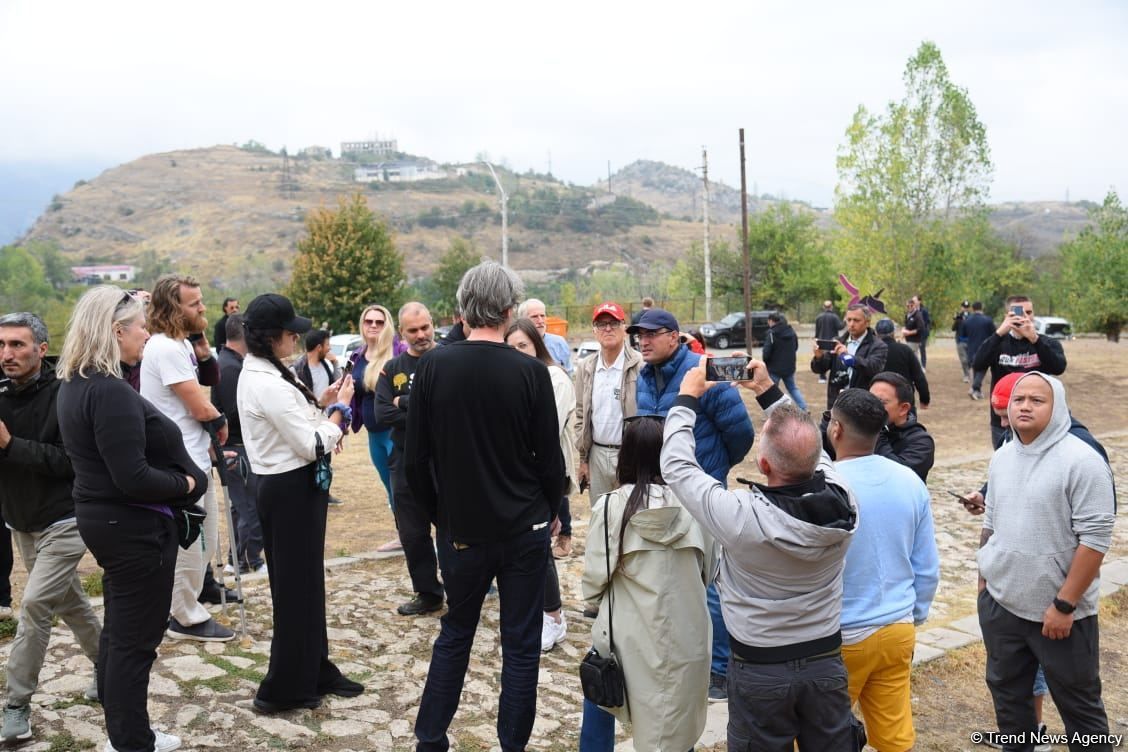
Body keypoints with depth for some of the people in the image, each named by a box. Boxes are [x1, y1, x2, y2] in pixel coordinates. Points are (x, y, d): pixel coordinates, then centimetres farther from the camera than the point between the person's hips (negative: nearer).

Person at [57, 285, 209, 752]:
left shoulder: (75, 384, 7)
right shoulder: (110, 392, -24)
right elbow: (134, 478, -29)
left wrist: (178, 475, 7)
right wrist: (187, 483, -13)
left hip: (103, 516, 11)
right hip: (134, 526, -10)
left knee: (118, 629, 20)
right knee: (135, 639, 2)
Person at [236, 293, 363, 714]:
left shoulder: (257, 374, 9)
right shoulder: (270, 385, -23)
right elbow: (312, 446, -20)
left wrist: (325, 410, 0)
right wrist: (339, 409, -8)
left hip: (283, 486, 10)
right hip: (292, 491, -10)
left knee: (305, 583, 19)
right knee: (297, 588, 2)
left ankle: (313, 671, 32)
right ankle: (283, 690, 14)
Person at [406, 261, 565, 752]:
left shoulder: (433, 367, -7)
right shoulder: (530, 372, -12)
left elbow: (415, 459, -2)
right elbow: (550, 458, -6)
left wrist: (439, 513, 11)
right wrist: (549, 512, 11)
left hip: (462, 528, 2)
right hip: (524, 528, -2)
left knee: (454, 636, 18)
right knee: (521, 644, 10)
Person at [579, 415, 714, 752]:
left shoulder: (611, 507, -16)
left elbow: (593, 583, -10)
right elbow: (709, 571, 3)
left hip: (628, 636, -2)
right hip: (685, 636, 2)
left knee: (600, 705, 24)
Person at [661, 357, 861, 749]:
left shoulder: (742, 516, -29)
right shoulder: (841, 501, -18)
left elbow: (677, 466, -13)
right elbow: (807, 448, 4)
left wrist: (686, 398, -1)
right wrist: (769, 392, 10)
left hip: (760, 670, -3)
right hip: (826, 662, 4)